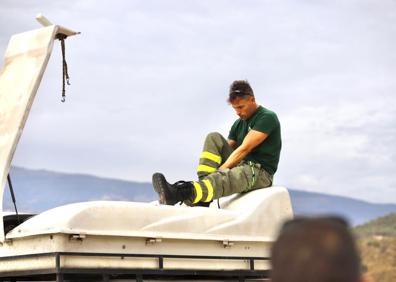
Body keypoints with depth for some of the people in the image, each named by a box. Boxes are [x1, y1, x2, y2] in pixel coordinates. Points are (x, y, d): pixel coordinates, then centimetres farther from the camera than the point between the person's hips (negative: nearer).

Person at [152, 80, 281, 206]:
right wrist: (219, 172, -11)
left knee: (223, 178, -39)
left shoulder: (268, 118, -5)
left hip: (260, 172, -7)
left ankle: (178, 194, -67)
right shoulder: (238, 124, 20)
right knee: (214, 138, -11)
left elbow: (244, 149, -15)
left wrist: (220, 172, -21)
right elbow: (225, 151, 10)